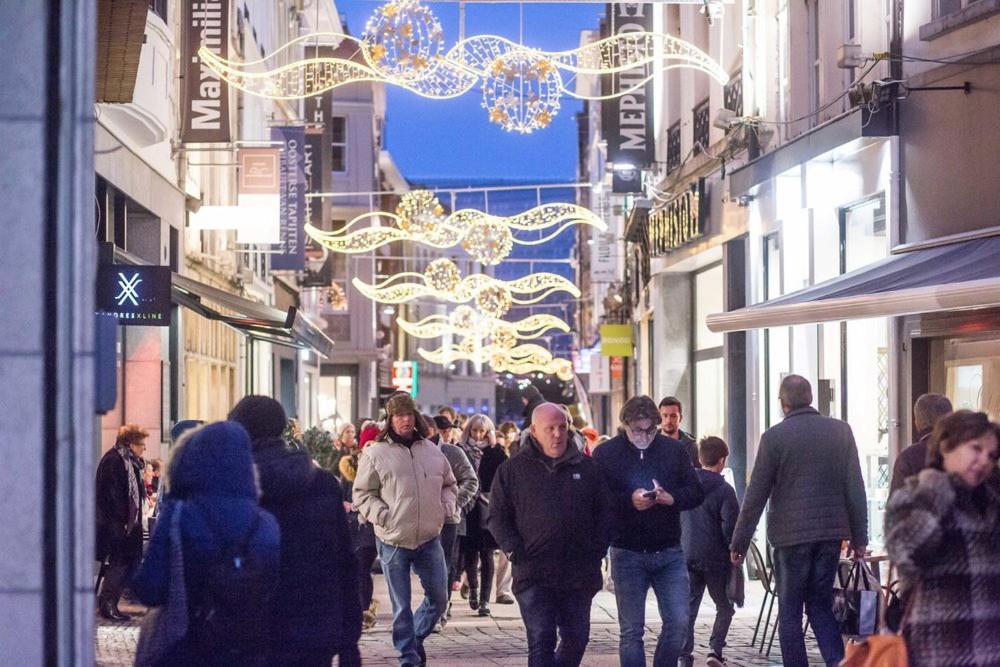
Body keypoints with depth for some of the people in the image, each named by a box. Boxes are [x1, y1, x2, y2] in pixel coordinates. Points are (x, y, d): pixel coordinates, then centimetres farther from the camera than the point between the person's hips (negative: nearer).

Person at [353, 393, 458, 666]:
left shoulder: (432, 451, 8)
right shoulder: (376, 453, -5)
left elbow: (450, 485, 20)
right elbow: (362, 494, -2)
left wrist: (445, 508, 3)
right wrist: (384, 516, -13)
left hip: (429, 538, 4)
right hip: (393, 541, -4)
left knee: (439, 599, 8)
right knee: (401, 605, 3)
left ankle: (415, 637, 32)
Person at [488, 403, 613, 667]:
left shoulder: (586, 467, 10)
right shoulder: (513, 470, 4)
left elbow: (605, 512, 13)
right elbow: (497, 517, 4)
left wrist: (597, 549, 0)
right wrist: (516, 551, -9)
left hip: (579, 574, 3)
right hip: (534, 574, -3)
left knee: (576, 640, 8)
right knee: (541, 641, -7)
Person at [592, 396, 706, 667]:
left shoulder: (673, 449, 6)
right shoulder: (605, 454, -1)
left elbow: (696, 492, 5)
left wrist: (673, 498, -15)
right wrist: (629, 500, -22)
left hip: (669, 552, 2)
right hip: (627, 553, -2)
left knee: (678, 622, -3)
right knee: (631, 631, 2)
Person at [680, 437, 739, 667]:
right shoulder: (724, 490, -11)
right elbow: (730, 526, -15)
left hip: (687, 555, 4)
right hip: (715, 558, -4)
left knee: (688, 608, 7)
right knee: (724, 607, 11)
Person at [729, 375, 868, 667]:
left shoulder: (774, 437, -7)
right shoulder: (840, 431, 3)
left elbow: (756, 496, -5)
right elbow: (855, 489, 4)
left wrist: (739, 543, 3)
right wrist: (859, 537, 10)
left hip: (791, 535, -3)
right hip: (831, 533, 4)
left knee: (790, 613, 6)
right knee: (821, 607, 14)